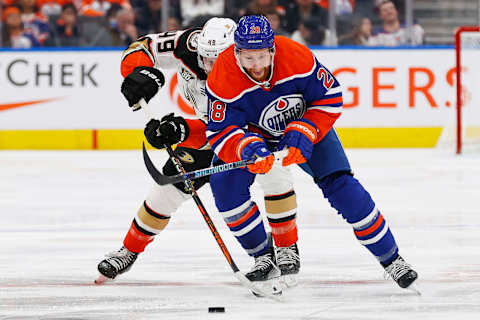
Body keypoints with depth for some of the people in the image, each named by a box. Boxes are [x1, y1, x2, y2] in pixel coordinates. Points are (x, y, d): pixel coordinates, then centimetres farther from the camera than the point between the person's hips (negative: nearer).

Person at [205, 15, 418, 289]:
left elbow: (330, 97, -18)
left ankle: (390, 258, 2)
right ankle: (263, 254, -2)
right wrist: (249, 148, -48)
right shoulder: (223, 80, -31)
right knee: (225, 185, -22)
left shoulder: (297, 58, -32)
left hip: (308, 124, -1)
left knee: (341, 186, -12)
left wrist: (303, 133, -30)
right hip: (251, 133, 1)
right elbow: (220, 134, -28)